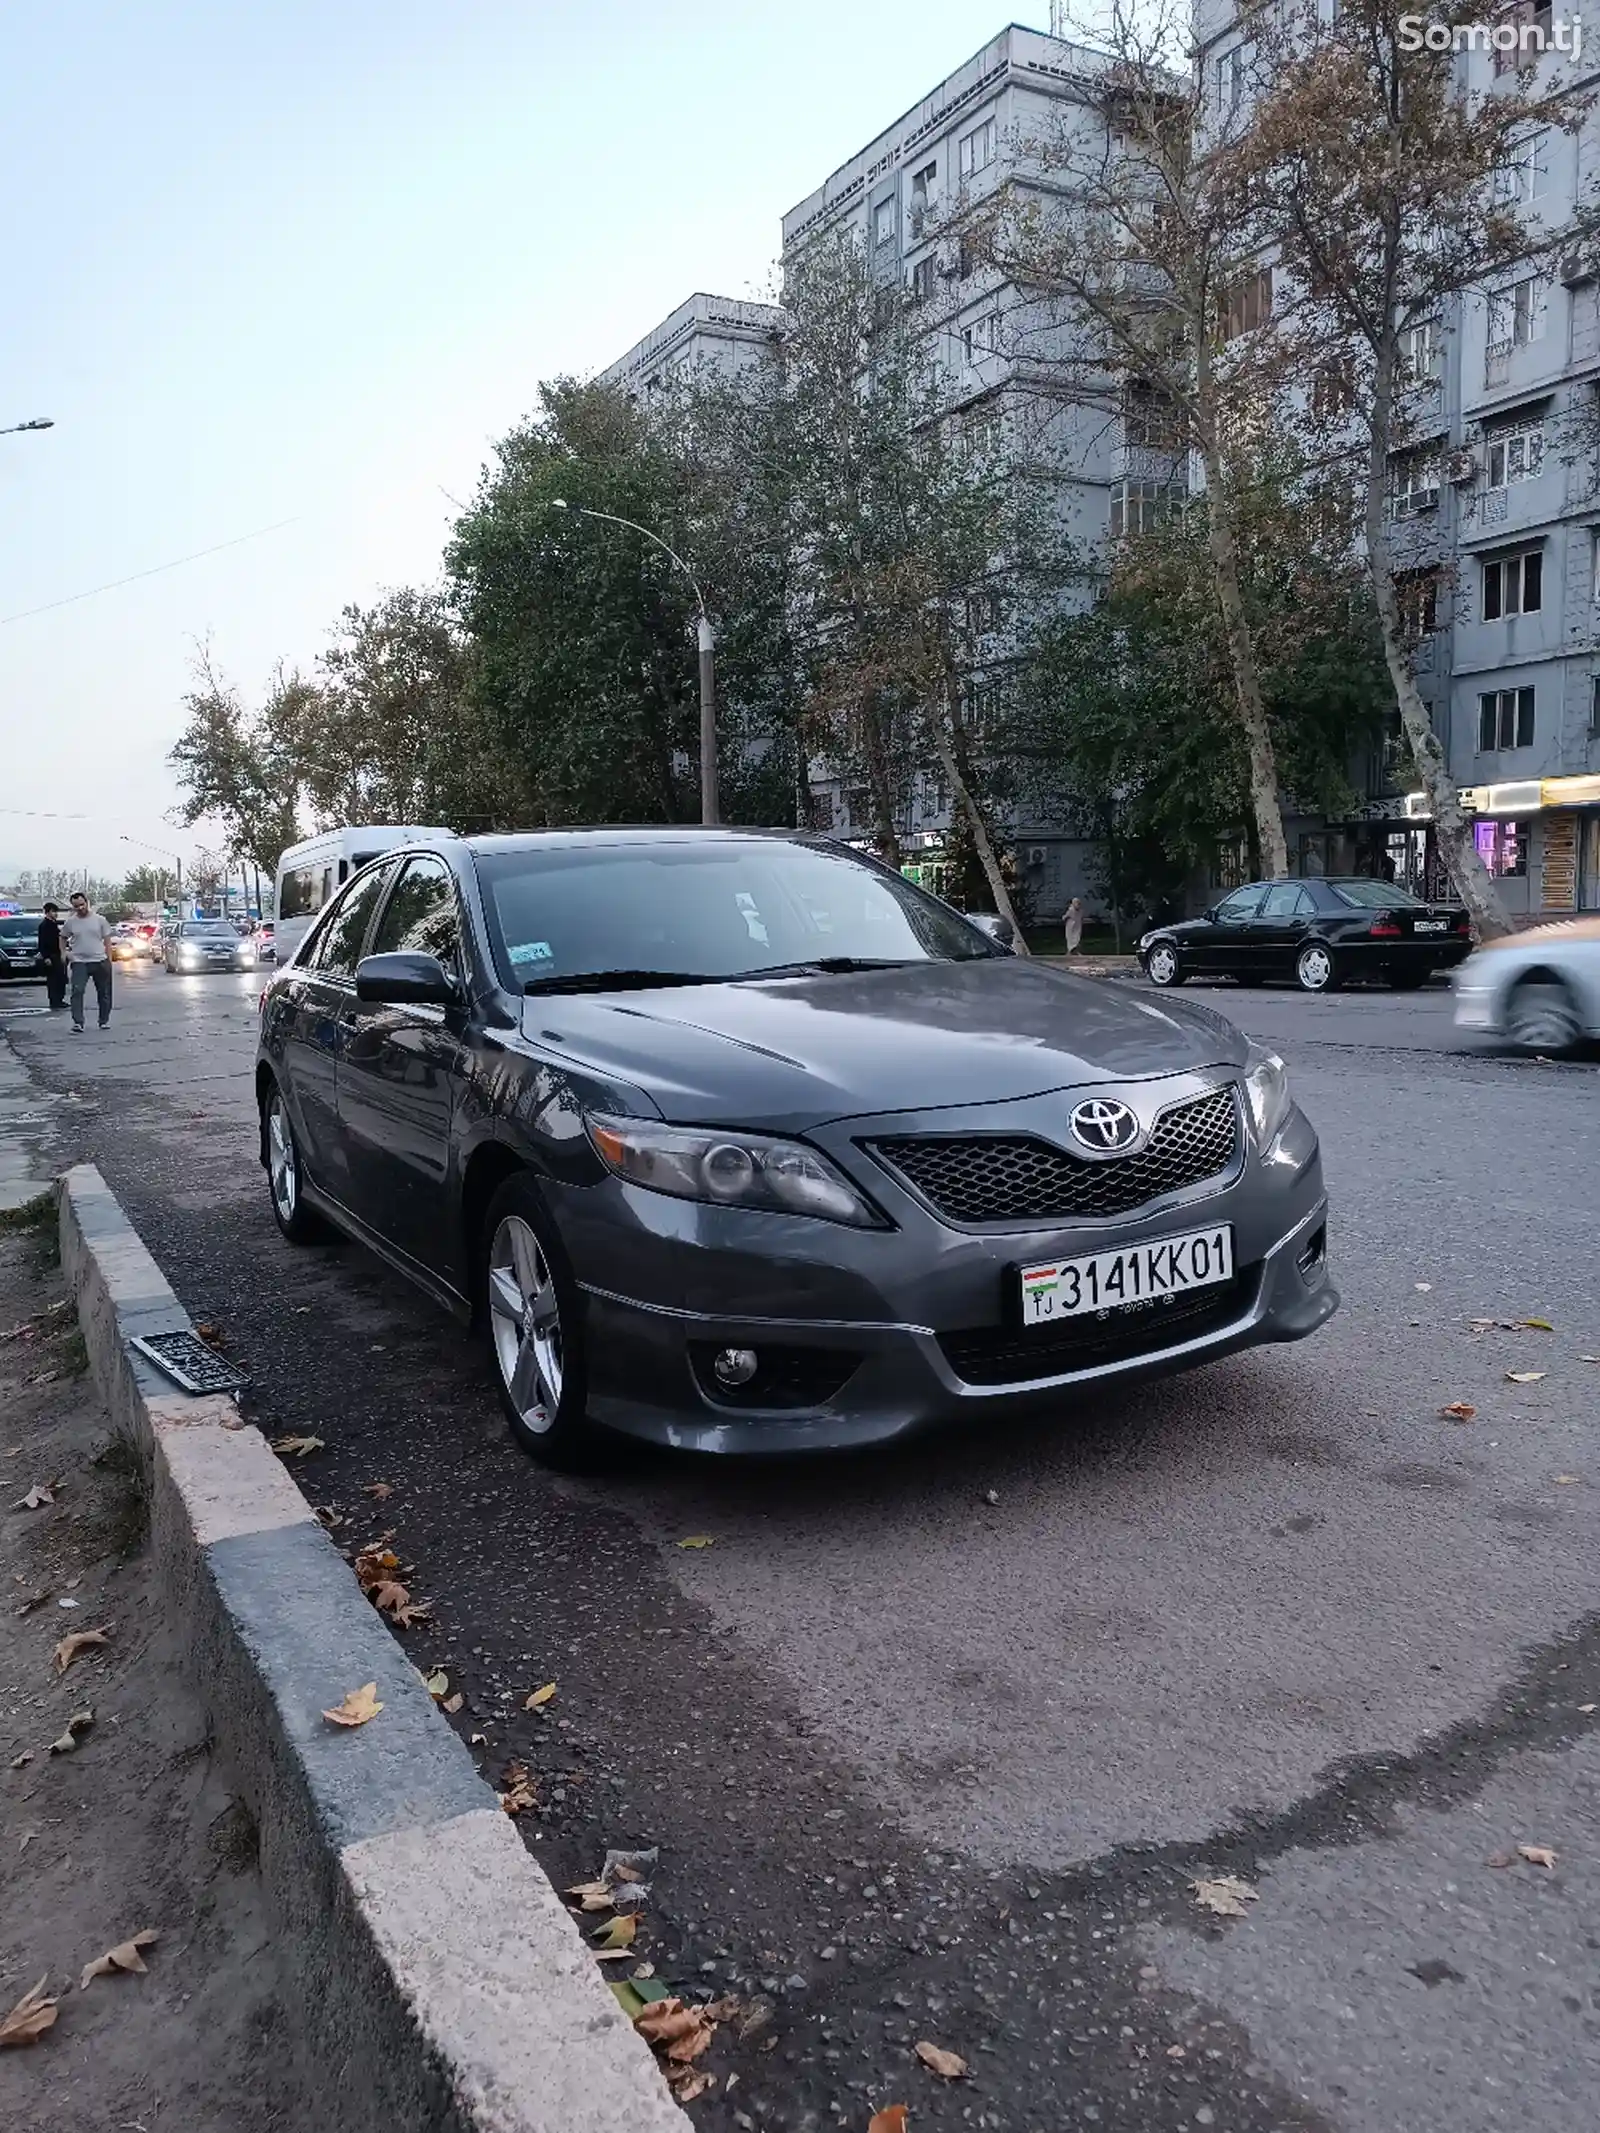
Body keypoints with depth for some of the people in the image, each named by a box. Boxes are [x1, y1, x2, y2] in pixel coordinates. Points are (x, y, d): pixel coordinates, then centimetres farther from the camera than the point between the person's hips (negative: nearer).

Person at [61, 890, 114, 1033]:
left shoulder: (99, 920, 0)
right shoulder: (70, 922, 1)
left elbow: (107, 940, 4)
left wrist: (109, 960, -2)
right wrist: (64, 952, 2)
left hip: (100, 961, 1)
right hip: (79, 962, -1)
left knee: (104, 993, 9)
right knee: (77, 991, -15)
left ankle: (104, 1021, 23)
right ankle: (78, 1022, -18)